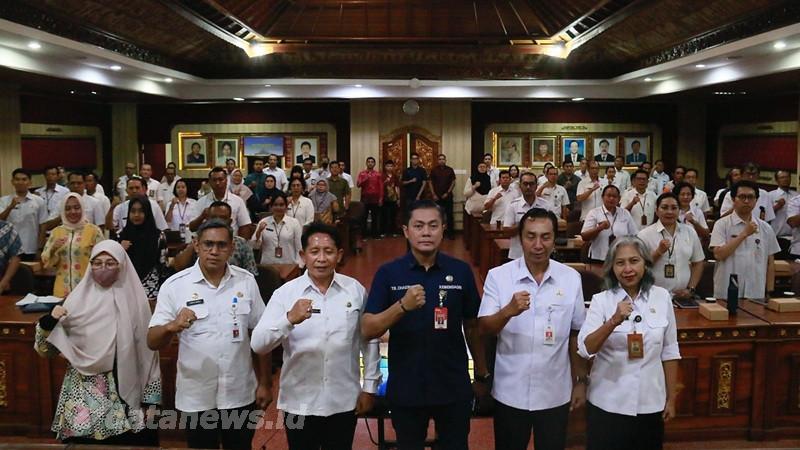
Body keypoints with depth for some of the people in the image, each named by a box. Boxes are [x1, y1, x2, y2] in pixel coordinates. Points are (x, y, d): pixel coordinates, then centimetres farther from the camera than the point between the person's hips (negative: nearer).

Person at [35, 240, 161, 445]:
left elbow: (147, 351, 1)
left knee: (125, 441, 1)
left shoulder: (134, 299, -2)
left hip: (124, 392, 0)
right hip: (83, 391, 1)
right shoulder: (78, 298, 0)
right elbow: (48, 350, 3)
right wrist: (47, 323, -16)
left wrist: (150, 397, 0)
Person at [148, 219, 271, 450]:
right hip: (195, 398, -1)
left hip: (240, 395, 1)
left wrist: (265, 383, 2)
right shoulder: (174, 285, -8)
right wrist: (172, 326, -31)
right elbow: (152, 342, -10)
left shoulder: (246, 281, -3)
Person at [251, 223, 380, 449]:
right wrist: (289, 319, -31)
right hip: (299, 404, -1)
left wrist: (369, 387, 5)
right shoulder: (285, 293, -8)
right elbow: (257, 345, -16)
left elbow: (369, 340, 5)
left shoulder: (356, 290, -4)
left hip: (344, 402, 1)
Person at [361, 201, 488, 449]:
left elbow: (472, 326, 5)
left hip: (454, 387, 1)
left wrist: (481, 375, 10)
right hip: (405, 389, 0)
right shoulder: (388, 273, -8)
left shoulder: (461, 271, -5)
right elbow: (367, 331, -12)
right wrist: (402, 306, -26)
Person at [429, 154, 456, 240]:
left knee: (449, 215, 0)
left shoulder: (450, 170, 1)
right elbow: (430, 182, 4)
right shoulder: (434, 170, 3)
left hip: (447, 196, 0)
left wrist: (447, 193, -6)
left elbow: (453, 182, 2)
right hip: (437, 196, 1)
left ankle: (450, 233, 6)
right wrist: (433, 194, -4)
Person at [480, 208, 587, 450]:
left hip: (555, 394, 1)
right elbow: (484, 328, -12)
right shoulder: (498, 276, -8)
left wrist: (580, 381, 6)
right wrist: (508, 311, -30)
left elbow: (576, 334, 4)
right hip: (510, 393, -1)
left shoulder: (571, 278, -3)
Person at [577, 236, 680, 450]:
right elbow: (585, 349, -18)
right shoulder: (601, 300, -7)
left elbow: (669, 352, 6)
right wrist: (614, 321, -30)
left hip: (650, 404, 2)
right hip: (608, 404, -2)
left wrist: (671, 398, 8)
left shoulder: (662, 297, -1)